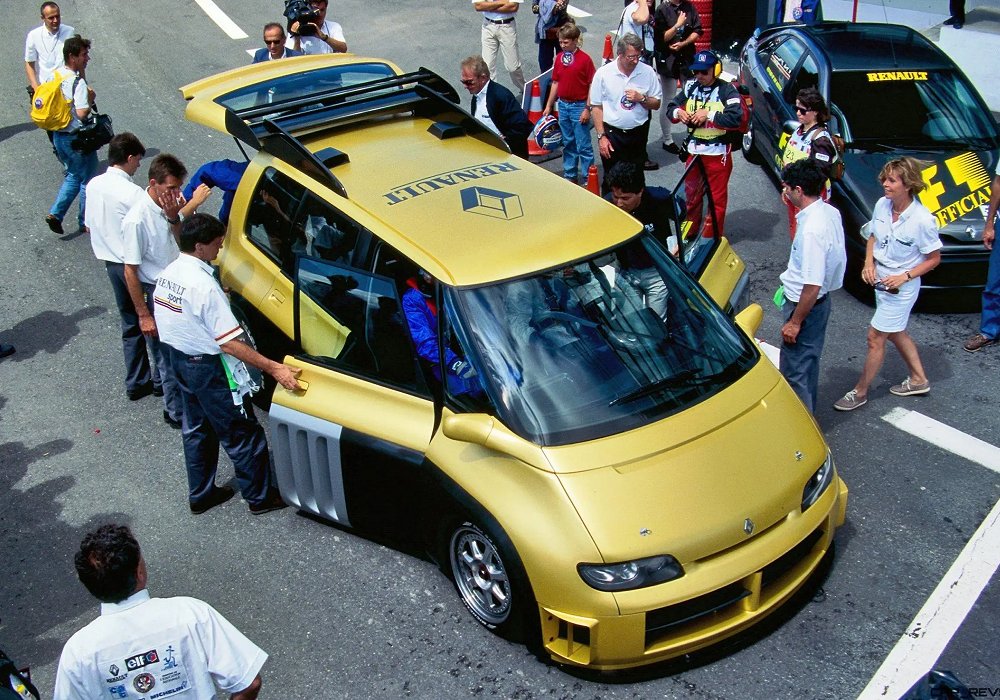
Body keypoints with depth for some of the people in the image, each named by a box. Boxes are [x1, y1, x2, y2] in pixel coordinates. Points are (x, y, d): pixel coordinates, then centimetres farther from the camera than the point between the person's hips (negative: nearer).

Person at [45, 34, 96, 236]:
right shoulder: (78, 82, -22)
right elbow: (82, 113, -29)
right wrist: (90, 99, -10)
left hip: (58, 135, 8)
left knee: (73, 176, 23)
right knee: (87, 179, 10)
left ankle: (55, 213, 11)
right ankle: (87, 221, 21)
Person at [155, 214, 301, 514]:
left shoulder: (166, 274, -1)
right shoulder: (204, 286, -28)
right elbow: (229, 343, -29)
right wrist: (274, 368, -30)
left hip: (179, 361, 9)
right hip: (209, 369, -9)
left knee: (196, 430, 23)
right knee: (243, 435, 7)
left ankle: (201, 495, 37)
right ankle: (260, 497, 21)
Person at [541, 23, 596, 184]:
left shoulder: (584, 59, -13)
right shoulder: (559, 58, 5)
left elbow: (592, 85, -12)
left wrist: (587, 109, -14)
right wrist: (548, 106, 12)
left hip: (579, 106, -6)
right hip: (563, 105, 6)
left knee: (583, 145, -3)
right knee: (567, 143, 16)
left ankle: (588, 177, 3)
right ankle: (570, 175, 26)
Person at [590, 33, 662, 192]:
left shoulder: (648, 72, -3)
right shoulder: (603, 73, -7)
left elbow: (656, 104, 6)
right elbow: (596, 107, -2)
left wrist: (642, 98, -15)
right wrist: (601, 136, -7)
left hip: (638, 134, 2)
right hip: (612, 133, -2)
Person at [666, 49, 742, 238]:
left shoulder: (727, 90, -13)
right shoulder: (691, 87, 3)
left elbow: (735, 119, -24)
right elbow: (671, 107, 9)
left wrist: (708, 115, -25)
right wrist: (678, 112, -13)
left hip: (717, 153, -6)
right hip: (693, 151, 6)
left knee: (717, 199, 6)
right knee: (691, 194, 20)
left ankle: (712, 238, 17)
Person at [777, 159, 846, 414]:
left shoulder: (812, 230, -31)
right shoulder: (830, 212, -2)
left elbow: (812, 286, -30)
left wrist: (795, 322, -19)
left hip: (806, 305, -10)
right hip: (820, 300, 10)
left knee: (795, 369, 4)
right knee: (808, 361, 25)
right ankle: (807, 411, 43)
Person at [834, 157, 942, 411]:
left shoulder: (923, 220, -25)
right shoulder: (882, 205, -8)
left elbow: (933, 259, -12)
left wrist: (905, 276, -22)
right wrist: (869, 262, -7)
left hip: (901, 288, -7)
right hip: (881, 281, 7)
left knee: (875, 337, 0)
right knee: (896, 332, 23)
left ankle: (860, 392, 16)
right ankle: (918, 380, 43)